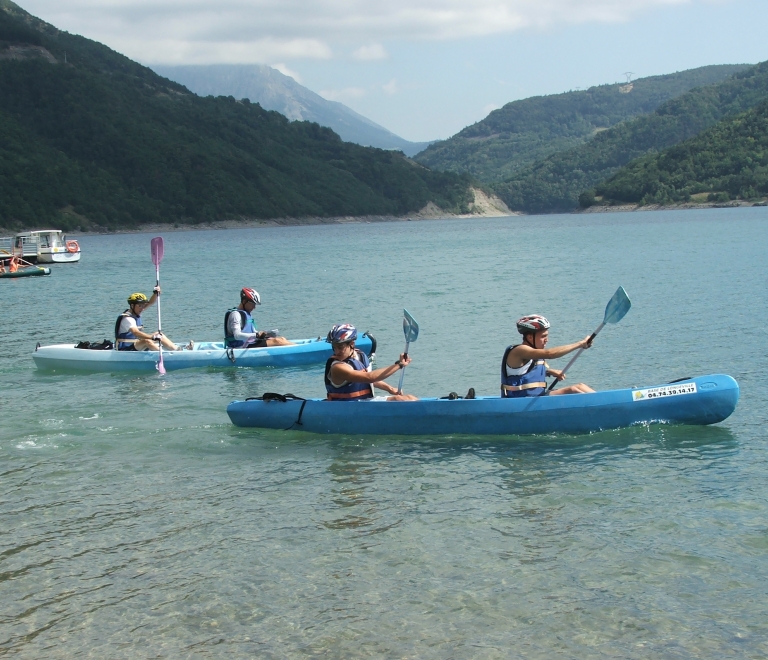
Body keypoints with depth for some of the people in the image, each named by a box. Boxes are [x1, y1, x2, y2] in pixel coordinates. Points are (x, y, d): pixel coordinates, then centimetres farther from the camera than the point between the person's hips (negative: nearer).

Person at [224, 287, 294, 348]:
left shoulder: (247, 313, 19)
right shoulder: (235, 314, -13)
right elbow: (237, 335, -26)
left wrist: (261, 334, -1)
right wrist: (257, 335, -29)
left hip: (249, 344, 10)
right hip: (242, 347, -10)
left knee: (281, 339, -1)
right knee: (276, 341, -17)